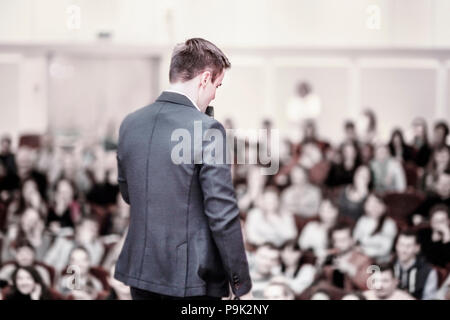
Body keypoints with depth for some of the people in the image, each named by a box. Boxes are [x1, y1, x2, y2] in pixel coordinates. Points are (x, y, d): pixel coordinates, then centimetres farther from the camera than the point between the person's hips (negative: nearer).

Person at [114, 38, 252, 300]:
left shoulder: (130, 124, 5)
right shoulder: (207, 129, -15)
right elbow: (223, 215, -16)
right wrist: (242, 286, -9)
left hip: (140, 270, 7)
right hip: (191, 279, -7)